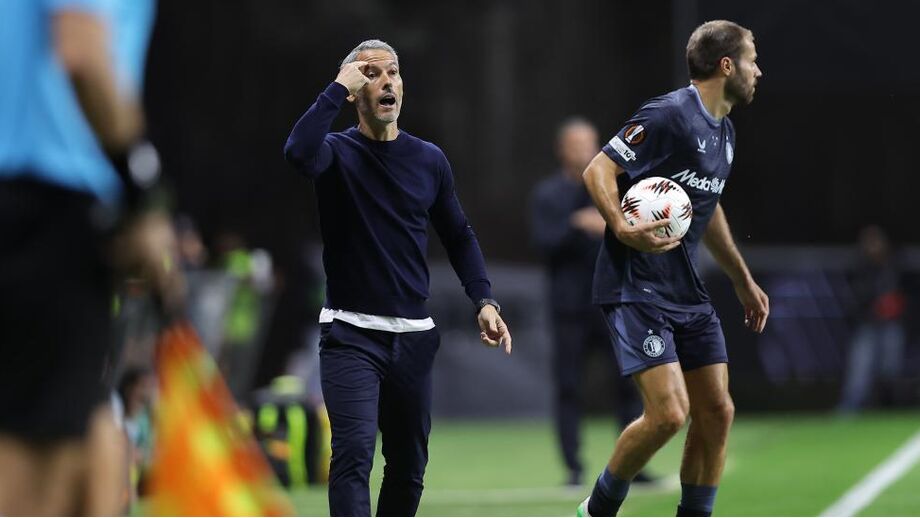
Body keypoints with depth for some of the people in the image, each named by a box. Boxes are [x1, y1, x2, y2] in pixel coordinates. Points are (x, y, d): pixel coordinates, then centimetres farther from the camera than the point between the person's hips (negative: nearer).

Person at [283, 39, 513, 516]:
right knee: (353, 452, -20)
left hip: (413, 335, 4)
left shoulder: (429, 160, 8)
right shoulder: (338, 153, -4)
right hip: (350, 333, -4)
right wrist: (338, 88, -20)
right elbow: (299, 152, -28)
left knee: (409, 464, 9)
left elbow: (459, 236, 17)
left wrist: (484, 301, 5)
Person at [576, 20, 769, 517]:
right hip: (636, 286, -9)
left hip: (688, 291, 9)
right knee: (668, 412, -17)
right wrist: (622, 228, -32)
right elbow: (598, 169, -15)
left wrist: (743, 280, 33)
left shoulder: (724, 132, 15)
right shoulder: (669, 116, -14)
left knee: (716, 412, 2)